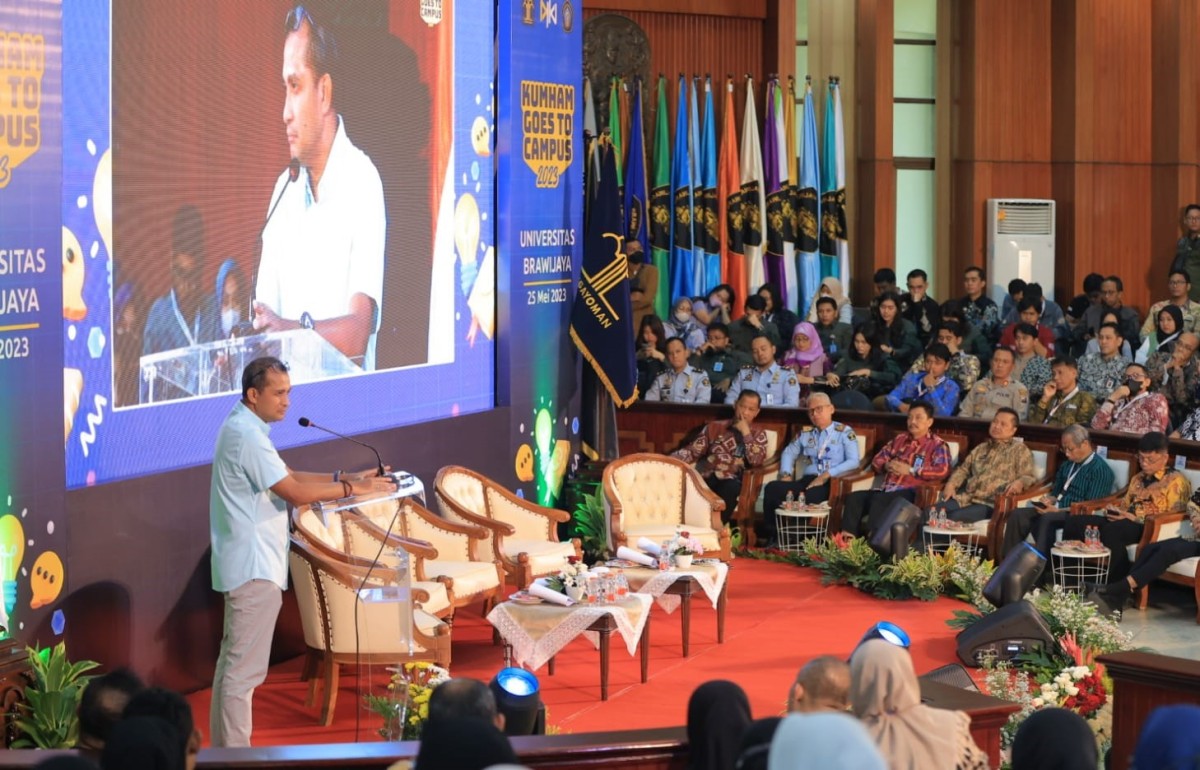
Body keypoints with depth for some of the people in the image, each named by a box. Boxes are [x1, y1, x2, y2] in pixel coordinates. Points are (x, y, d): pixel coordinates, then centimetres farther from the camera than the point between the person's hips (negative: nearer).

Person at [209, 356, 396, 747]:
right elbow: (294, 492, -21)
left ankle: (224, 751, 21)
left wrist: (343, 477, 8)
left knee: (232, 663, 15)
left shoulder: (243, 427, 15)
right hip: (254, 568, -11)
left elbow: (285, 477, 19)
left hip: (245, 565, 11)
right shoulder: (247, 435, -19)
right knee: (244, 669, -8)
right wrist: (353, 488, -14)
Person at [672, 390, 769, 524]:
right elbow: (692, 451, 11)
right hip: (705, 478, 1)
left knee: (730, 488, -39)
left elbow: (756, 461, 1)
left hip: (731, 481, -1)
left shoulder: (758, 434, 18)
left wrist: (746, 433, -1)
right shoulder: (715, 427, 20)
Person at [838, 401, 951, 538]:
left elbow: (942, 471, -12)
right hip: (886, 489, 7)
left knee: (879, 500, -36)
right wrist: (886, 466, 2)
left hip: (910, 492, -7)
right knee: (853, 498, -20)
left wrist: (911, 470, -14)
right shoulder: (899, 439, 26)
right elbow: (877, 460, 27)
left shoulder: (938, 445, 5)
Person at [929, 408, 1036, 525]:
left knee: (954, 517, -33)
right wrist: (951, 484, 11)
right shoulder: (981, 448, 27)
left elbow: (1030, 477, -1)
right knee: (932, 512, -20)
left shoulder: (1020, 450, 8)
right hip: (967, 498, 6)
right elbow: (963, 469, 32)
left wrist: (1019, 483, -25)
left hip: (991, 503, -6)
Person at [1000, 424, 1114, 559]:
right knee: (1017, 515, -17)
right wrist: (1048, 500, 1)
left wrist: (1057, 510, -18)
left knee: (1047, 519, -38)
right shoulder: (1067, 466, 21)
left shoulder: (1100, 469, -6)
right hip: (1056, 510, 8)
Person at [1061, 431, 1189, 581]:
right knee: (1073, 522, -11)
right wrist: (1113, 510, 3)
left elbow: (1174, 517, -8)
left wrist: (1135, 518, -15)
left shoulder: (1176, 480, 1)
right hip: (1127, 523, 8)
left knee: (1112, 530, -40)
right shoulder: (1138, 479, 25)